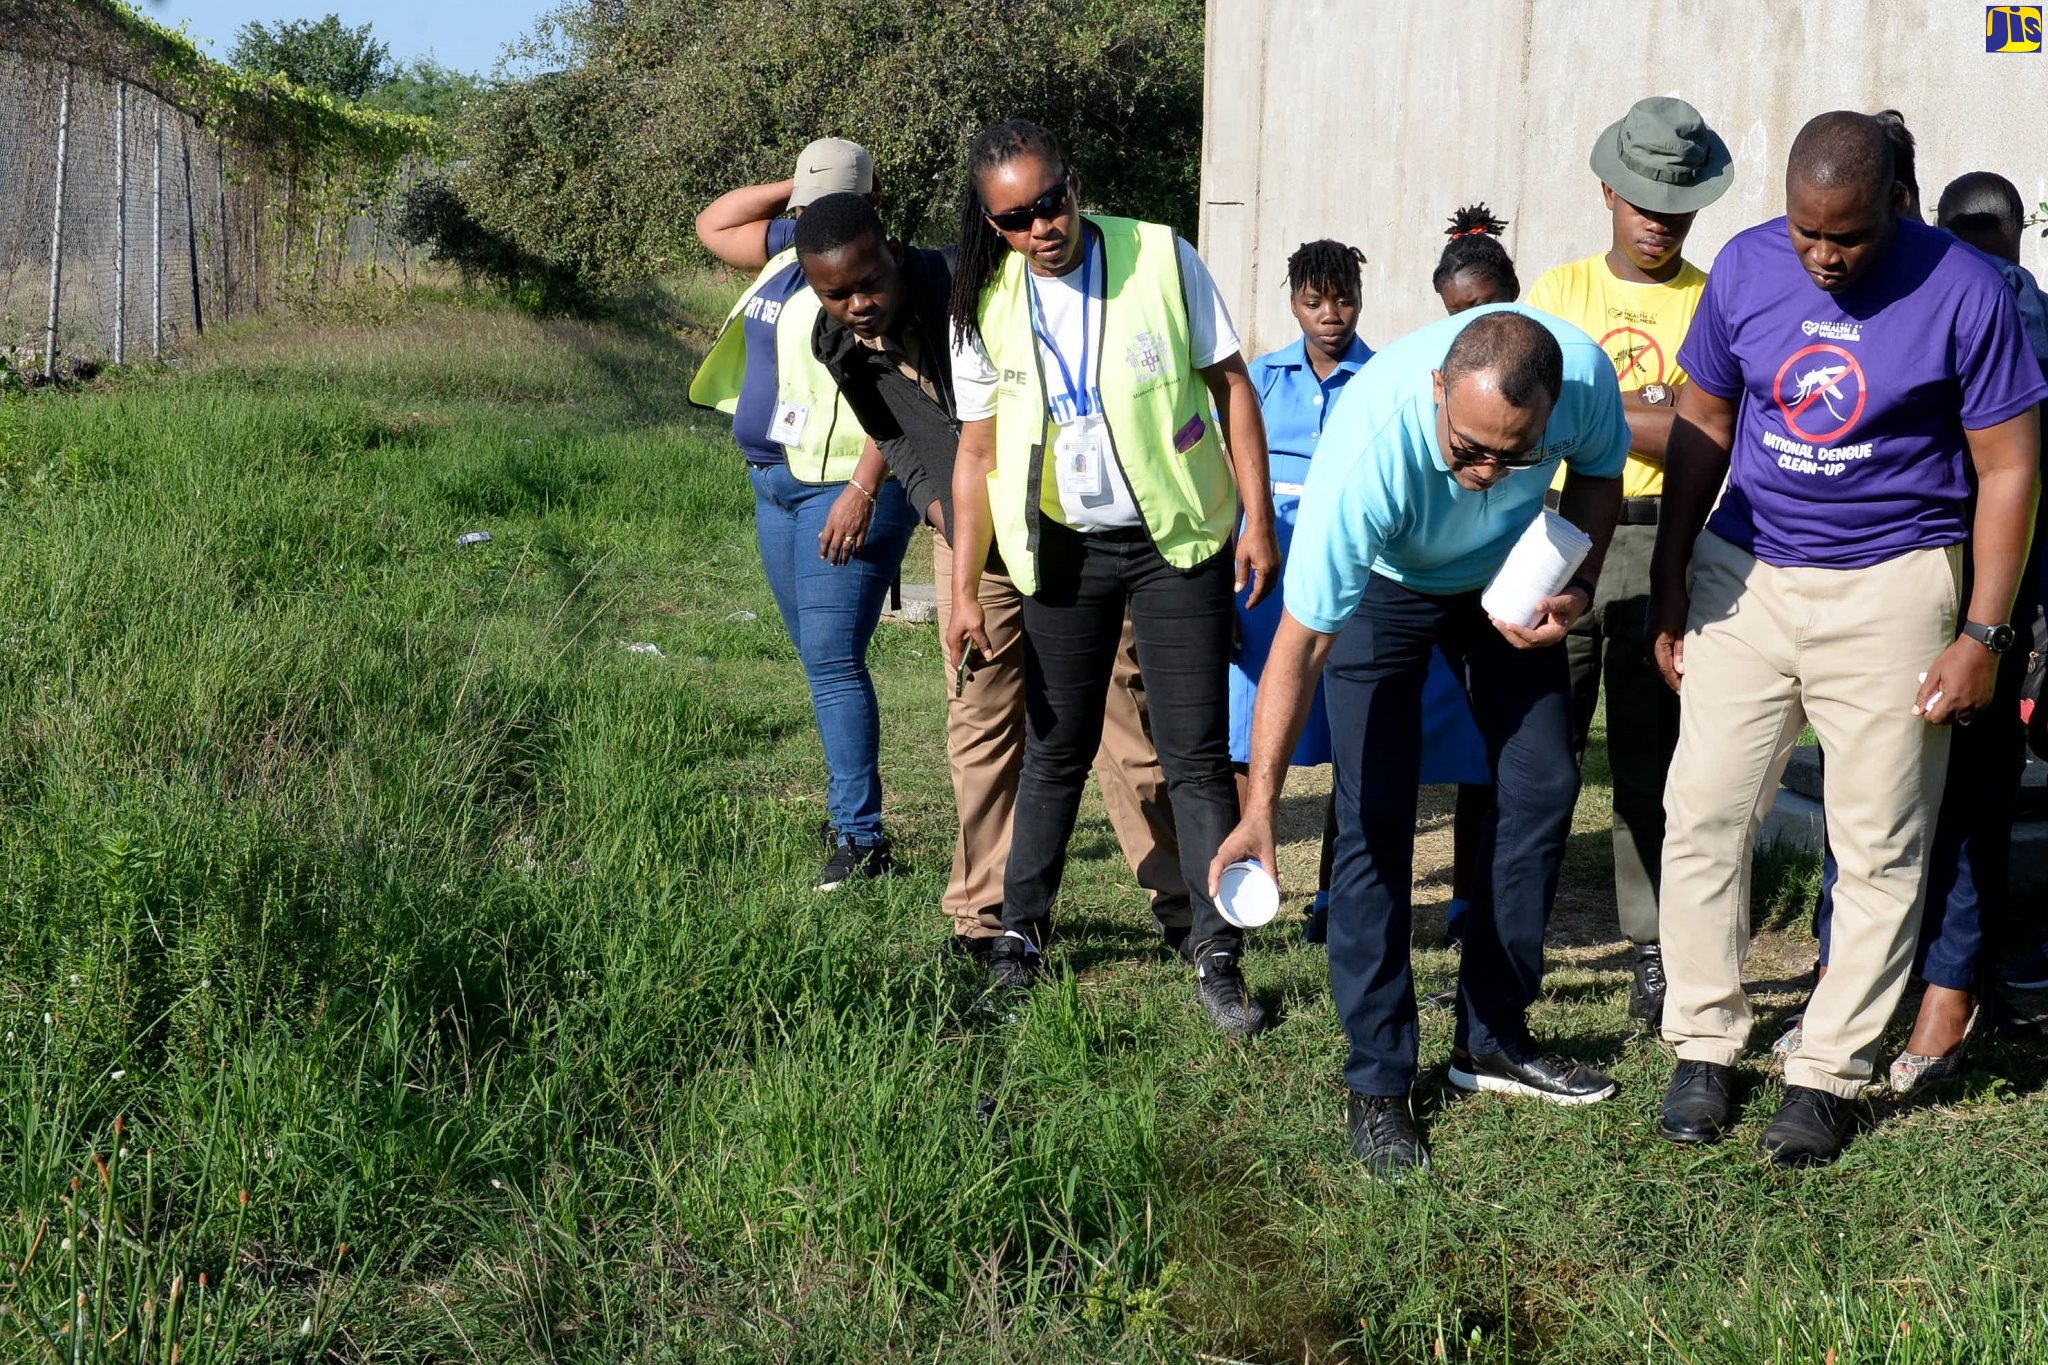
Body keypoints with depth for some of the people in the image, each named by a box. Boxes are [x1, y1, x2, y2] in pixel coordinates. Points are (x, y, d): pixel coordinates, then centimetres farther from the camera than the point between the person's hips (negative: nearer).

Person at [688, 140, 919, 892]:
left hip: (847, 490, -9)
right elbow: (712, 226, 25)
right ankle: (850, 804, 23)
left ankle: (861, 837, -12)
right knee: (820, 656, 14)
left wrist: (863, 492, -29)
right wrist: (793, 189, 12)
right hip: (777, 484, 9)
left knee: (832, 658, -13)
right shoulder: (792, 249, 13)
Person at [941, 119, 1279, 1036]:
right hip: (1064, 549, 2)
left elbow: (1230, 386, -3)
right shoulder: (986, 308, -2)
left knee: (1195, 752, -3)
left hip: (1178, 540, -2)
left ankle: (1216, 957, 4)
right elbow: (978, 453, 3)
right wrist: (964, 592, -1)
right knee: (1056, 750, 10)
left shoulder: (1160, 259, -9)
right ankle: (1019, 940, 23)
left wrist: (1257, 521, -7)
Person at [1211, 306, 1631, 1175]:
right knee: (1376, 818, -12)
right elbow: (1301, 639, -40)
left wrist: (1578, 588, -21)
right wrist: (1260, 808, -45)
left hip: (1507, 575, 4)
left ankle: (1492, 1038, 17)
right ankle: (1377, 1083, -3)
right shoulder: (1368, 448, -44)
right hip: (1380, 582, -4)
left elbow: (1599, 469, -6)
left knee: (1541, 784, 2)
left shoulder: (1584, 376, -33)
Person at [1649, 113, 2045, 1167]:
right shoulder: (1745, 267, -2)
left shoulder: (1961, 291, -11)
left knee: (1880, 848, 2)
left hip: (1890, 590, -3)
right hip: (1743, 573, 3)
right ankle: (1705, 1048, 14)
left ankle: (1827, 1073, 13)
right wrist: (1669, 589, 7)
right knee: (1702, 813, 1)